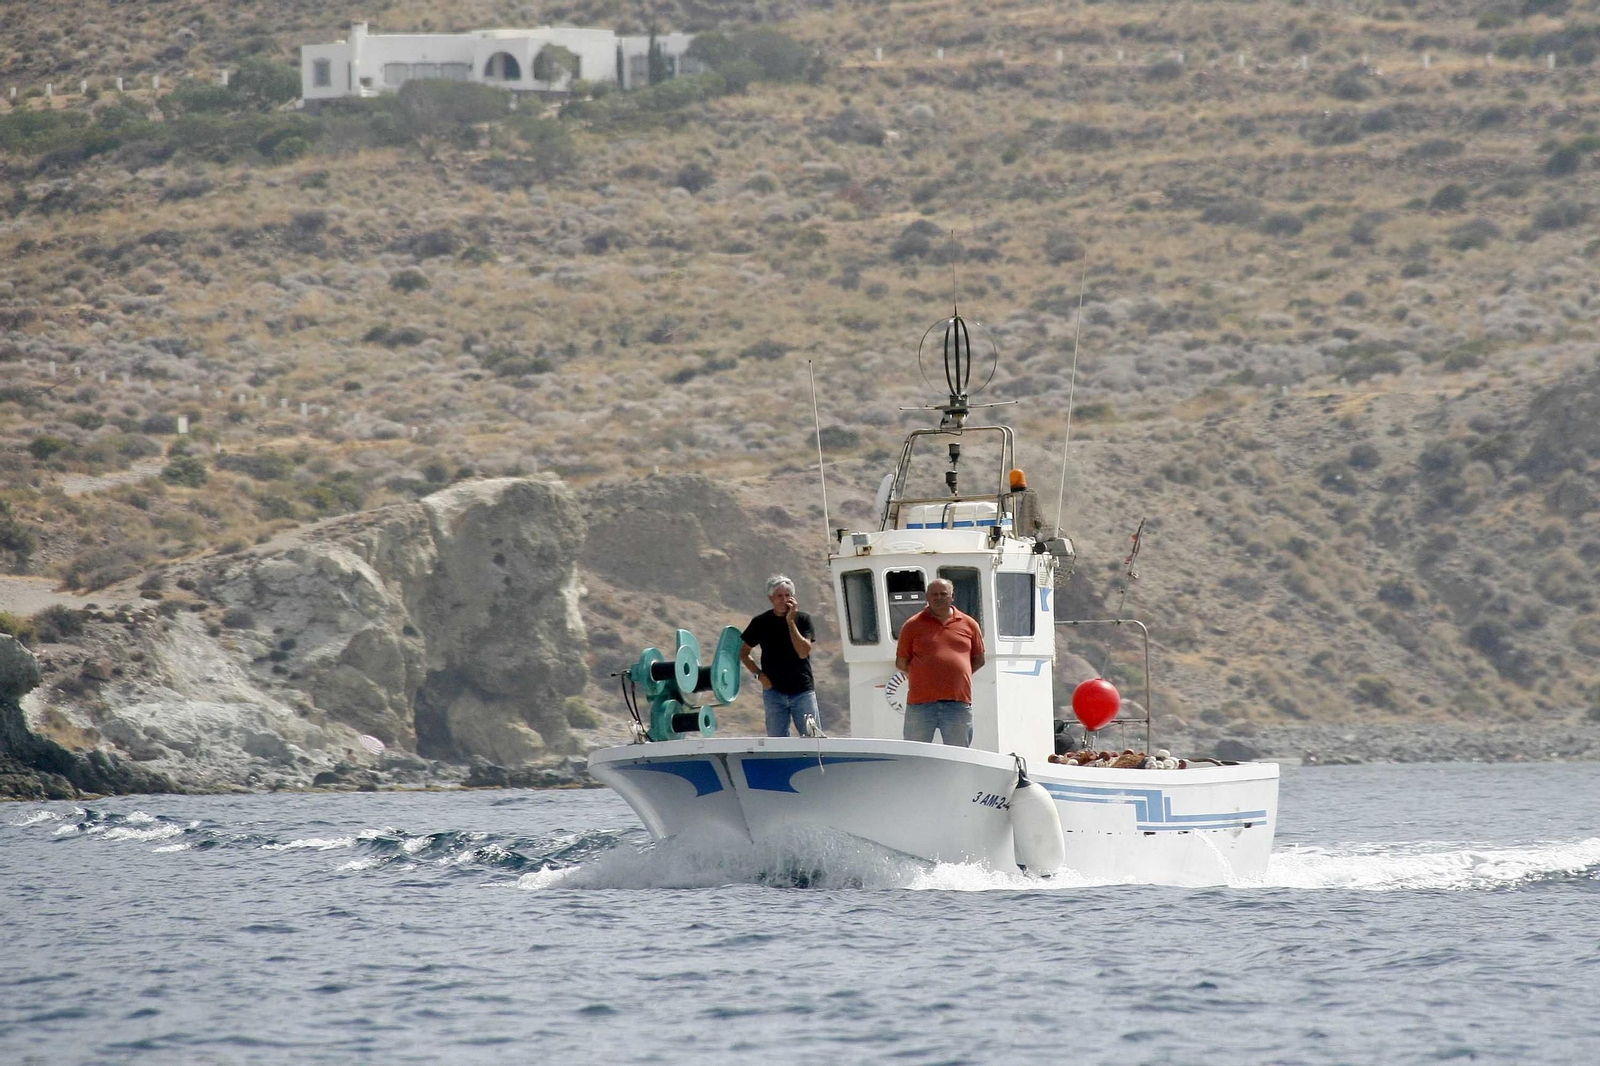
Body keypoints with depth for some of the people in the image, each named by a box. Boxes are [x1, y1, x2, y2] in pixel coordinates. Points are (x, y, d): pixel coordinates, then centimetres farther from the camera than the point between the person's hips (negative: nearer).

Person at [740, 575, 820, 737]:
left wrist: (790, 622, -14)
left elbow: (803, 652, -12)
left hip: (802, 690, -1)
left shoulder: (802, 619, 1)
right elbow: (743, 653, 13)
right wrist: (758, 674, -2)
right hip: (774, 692, 1)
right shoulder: (761, 623, 4)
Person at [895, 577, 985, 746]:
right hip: (921, 702, -1)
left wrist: (958, 675, 7)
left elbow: (978, 660, 16)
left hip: (958, 704, 1)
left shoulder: (968, 625, 9)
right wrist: (922, 679, 5)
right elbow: (901, 662, 6)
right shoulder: (914, 625, 5)